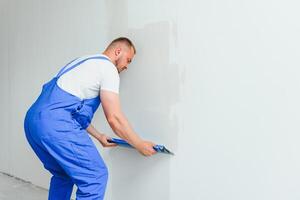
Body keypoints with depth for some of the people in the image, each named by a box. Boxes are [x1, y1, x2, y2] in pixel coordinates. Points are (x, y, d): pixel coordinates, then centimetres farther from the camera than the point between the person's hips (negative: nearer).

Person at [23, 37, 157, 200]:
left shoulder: (85, 63, 28)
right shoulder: (108, 67, 0)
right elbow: (114, 118, -6)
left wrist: (99, 136, 36)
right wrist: (140, 145, 5)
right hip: (55, 124, -10)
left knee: (63, 174, 25)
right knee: (95, 175, -5)